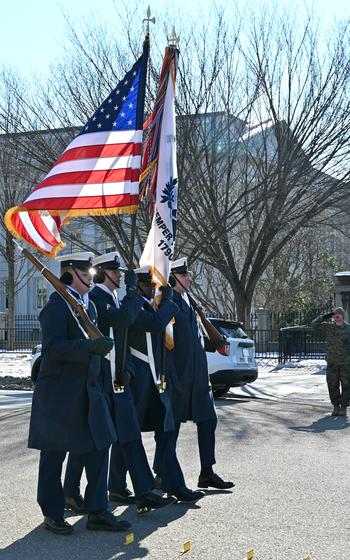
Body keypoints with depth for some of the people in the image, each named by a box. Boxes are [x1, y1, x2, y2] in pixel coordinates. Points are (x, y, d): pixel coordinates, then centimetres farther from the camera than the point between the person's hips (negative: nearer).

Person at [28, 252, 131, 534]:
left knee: (98, 448, 7)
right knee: (54, 454, 4)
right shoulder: (57, 305, -14)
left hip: (88, 390, 8)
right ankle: (52, 514, 17)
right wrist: (91, 347, -32)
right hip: (59, 392, -8)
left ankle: (98, 512, 14)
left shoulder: (89, 305, 14)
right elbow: (53, 347, -24)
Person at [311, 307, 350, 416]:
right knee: (332, 385, 4)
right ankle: (336, 406, 16)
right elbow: (314, 325, 3)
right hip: (332, 362, 2)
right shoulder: (328, 327, 6)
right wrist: (324, 317, -7)